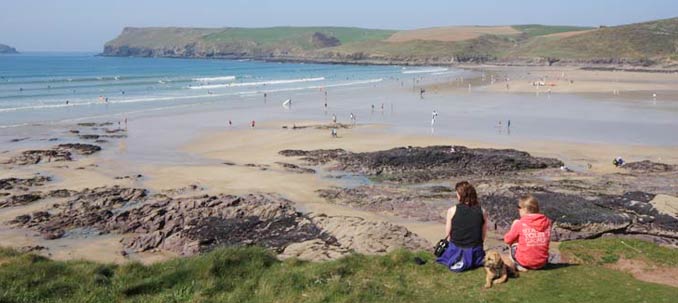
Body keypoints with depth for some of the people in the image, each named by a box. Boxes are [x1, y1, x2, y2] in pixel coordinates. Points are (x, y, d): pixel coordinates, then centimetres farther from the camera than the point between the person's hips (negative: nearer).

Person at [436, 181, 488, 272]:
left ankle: (456, 262, 5)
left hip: (456, 250, -2)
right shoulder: (482, 211, -4)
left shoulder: (452, 210, -10)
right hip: (475, 253, 2)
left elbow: (448, 235, -4)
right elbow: (483, 236, 2)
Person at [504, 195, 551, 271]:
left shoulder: (520, 223, -12)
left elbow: (507, 240, 0)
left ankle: (518, 265, 7)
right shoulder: (547, 222, 0)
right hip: (542, 263, 4)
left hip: (525, 262, -4)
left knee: (513, 245, 22)